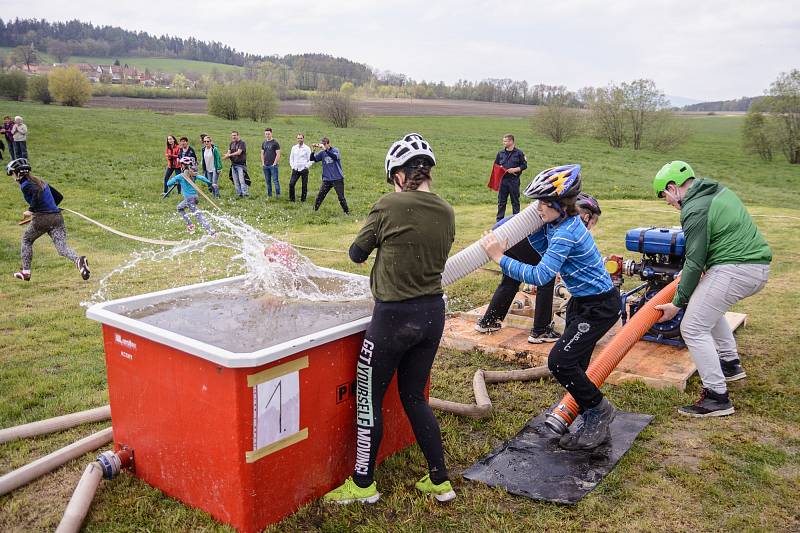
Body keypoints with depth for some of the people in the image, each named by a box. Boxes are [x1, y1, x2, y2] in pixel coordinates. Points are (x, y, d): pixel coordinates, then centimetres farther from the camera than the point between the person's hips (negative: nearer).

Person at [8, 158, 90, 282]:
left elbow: (37, 192, -24)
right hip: (57, 216, 6)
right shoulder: (40, 181, 22)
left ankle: (25, 272, 23)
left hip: (41, 218, -6)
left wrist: (31, 210, -15)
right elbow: (58, 196, 24)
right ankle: (78, 260, -35)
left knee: (26, 240, 20)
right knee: (62, 247, -5)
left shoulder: (25, 184, -1)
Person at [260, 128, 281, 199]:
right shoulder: (264, 143, 13)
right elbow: (262, 153, 18)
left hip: (273, 165, -6)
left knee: (275, 180, -7)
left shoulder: (275, 143, -4)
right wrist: (262, 163, 7)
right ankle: (269, 195, 15)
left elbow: (278, 154, -8)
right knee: (268, 181, 9)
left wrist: (274, 163, -12)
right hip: (265, 166, 6)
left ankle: (278, 194, -2)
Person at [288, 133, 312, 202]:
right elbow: (291, 158, 17)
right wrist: (292, 166, 7)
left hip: (304, 170, -3)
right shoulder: (294, 148, 9)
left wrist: (306, 167, -6)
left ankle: (303, 199, 13)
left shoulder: (307, 148, -2)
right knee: (291, 184, -5)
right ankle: (291, 199, 6)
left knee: (304, 185, 1)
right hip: (295, 170, 3)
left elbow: (310, 160, -1)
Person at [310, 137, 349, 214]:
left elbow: (335, 157, -27)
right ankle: (314, 210, 10)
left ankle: (347, 212, 11)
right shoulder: (322, 153, 5)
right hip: (326, 179, 3)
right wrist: (313, 150, -15)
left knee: (341, 197, -1)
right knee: (320, 196, 0)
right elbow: (312, 159, 1)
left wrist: (325, 149, -32)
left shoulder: (335, 150, -5)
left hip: (337, 179, -3)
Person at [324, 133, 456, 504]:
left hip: (395, 316, -6)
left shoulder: (389, 206, -14)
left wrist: (374, 245, 18)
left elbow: (357, 254, -2)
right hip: (433, 313, 6)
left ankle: (363, 484, 24)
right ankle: (439, 481, 28)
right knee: (414, 397, 20)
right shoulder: (446, 213, 3)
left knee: (368, 398, 11)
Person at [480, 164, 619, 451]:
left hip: (600, 304, -10)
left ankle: (599, 409, 9)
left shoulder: (566, 233, -29)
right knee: (573, 365, 12)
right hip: (582, 300, 10)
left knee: (560, 361, -13)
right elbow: (542, 247, 17)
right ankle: (596, 426, 27)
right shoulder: (557, 222, 0)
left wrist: (500, 257, -30)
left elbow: (540, 276, -34)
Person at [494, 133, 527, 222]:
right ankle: (499, 220, 13)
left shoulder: (519, 153, -1)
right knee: (501, 202, 6)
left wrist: (515, 169, -13)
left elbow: (524, 165, 0)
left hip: (514, 181, -3)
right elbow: (495, 166, 17)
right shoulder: (500, 153, 10)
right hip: (502, 180, 3)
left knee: (515, 201, 6)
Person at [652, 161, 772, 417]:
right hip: (758, 264, 10)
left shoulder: (695, 211, -14)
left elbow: (694, 262, -13)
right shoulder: (719, 191, 15)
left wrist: (677, 303, -4)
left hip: (734, 269, -10)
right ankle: (730, 364, 36)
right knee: (708, 306, 31)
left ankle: (717, 397, -3)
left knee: (693, 328, -6)